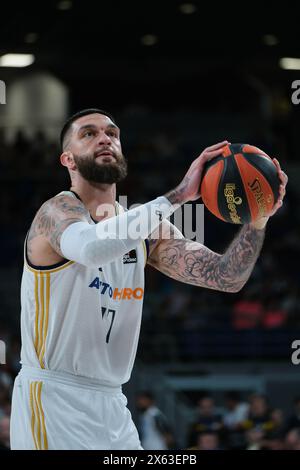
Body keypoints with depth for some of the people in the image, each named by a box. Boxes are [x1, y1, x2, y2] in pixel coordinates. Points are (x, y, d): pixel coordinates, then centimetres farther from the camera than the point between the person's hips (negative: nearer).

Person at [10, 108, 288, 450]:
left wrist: (257, 219, -16)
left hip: (112, 404, 7)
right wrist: (177, 196, -36)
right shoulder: (58, 211, -11)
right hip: (53, 398, -7)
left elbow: (225, 277, 2)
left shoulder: (146, 226, 9)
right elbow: (90, 247, -35)